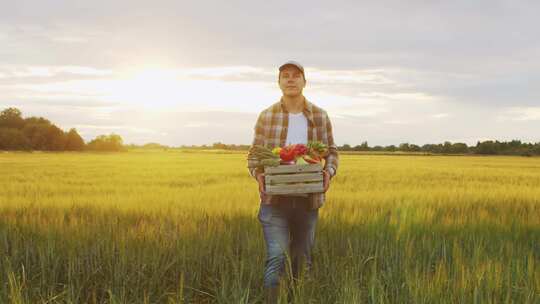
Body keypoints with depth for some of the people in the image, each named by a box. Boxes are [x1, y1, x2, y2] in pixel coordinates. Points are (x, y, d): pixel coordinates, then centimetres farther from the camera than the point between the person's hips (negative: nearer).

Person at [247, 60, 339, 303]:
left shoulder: (320, 116, 5)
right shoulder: (266, 117, 3)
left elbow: (331, 151, 12)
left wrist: (329, 171, -8)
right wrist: (258, 174, -11)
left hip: (308, 199, 2)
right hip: (274, 199, -2)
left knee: (303, 259, 12)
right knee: (276, 257, -15)